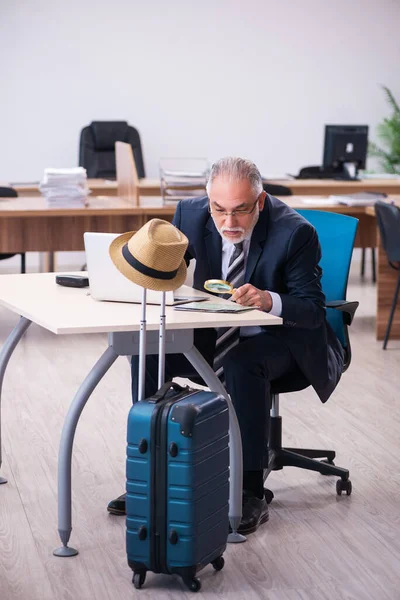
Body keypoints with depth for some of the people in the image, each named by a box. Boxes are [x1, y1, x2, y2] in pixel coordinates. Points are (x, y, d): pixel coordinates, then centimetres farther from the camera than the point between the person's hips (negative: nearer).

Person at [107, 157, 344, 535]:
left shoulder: (295, 232, -23)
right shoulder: (191, 214, -10)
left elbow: (313, 309, -24)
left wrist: (268, 300, -45)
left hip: (280, 337, -5)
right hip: (213, 333, 5)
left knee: (242, 365, -36)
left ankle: (251, 493, -26)